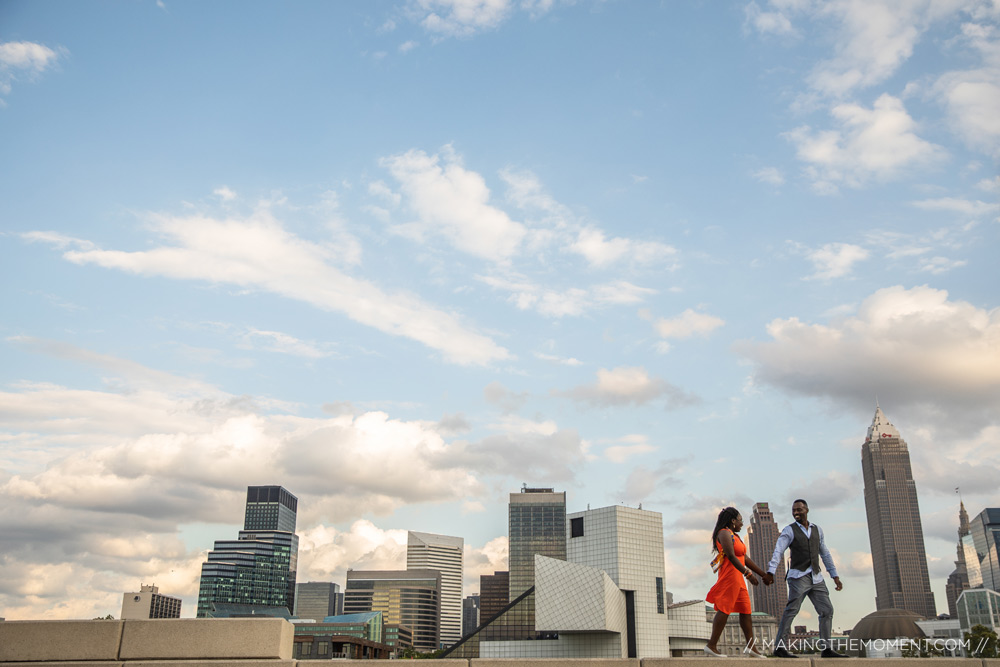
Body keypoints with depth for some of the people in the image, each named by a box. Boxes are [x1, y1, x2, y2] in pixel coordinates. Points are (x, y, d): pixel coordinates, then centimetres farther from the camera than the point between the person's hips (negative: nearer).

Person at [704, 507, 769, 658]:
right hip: (729, 575, -10)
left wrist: (763, 574, 20)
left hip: (738, 578, 10)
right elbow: (731, 556, -20)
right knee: (724, 610, -11)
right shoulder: (725, 533, -8)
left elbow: (745, 558, 22)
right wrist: (748, 573, -25)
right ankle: (711, 646, -11)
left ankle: (751, 646, 9)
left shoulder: (735, 536, 22)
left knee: (746, 611, 7)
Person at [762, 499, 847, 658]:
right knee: (791, 610, -14)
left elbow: (825, 554, 19)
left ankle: (826, 649, 8)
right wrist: (770, 572, -27)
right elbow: (778, 552, -14)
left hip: (816, 578, 6)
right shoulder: (789, 530, -2)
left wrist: (835, 576, 14)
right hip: (799, 577, -6)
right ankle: (780, 647, -16)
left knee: (827, 610, 2)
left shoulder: (817, 530, 14)